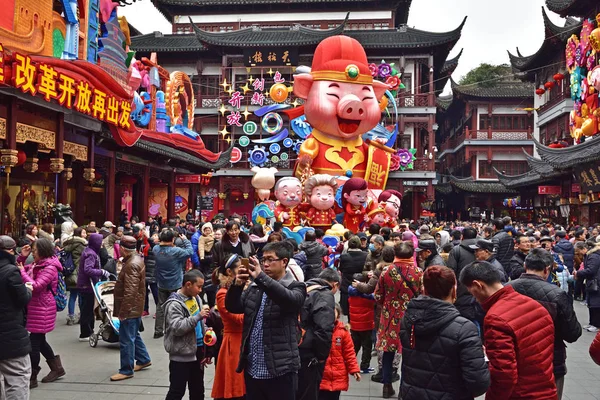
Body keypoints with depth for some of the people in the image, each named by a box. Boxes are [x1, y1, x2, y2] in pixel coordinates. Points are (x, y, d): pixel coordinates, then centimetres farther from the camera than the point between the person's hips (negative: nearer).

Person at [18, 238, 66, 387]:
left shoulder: (50, 268, -17)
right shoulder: (37, 265, 12)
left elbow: (36, 286, -25)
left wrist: (23, 271, -18)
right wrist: (22, 257, 4)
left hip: (42, 309, -10)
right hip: (35, 307, 10)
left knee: (34, 342, -4)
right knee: (39, 340, 16)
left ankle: (32, 378, 6)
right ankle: (57, 368, 30)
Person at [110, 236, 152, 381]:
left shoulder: (132, 264, -24)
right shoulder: (135, 259, 10)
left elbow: (130, 292, -27)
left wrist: (123, 312, -25)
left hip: (130, 308, -11)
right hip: (135, 307, 11)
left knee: (126, 340, -1)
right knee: (133, 335, 22)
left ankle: (127, 370, 8)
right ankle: (143, 359, 35)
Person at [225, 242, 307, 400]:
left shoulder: (295, 287, -2)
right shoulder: (254, 288, 15)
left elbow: (289, 299, -24)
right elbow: (232, 307, 7)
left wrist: (260, 277, -31)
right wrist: (237, 285, -12)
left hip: (280, 370, -5)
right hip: (252, 369, 5)